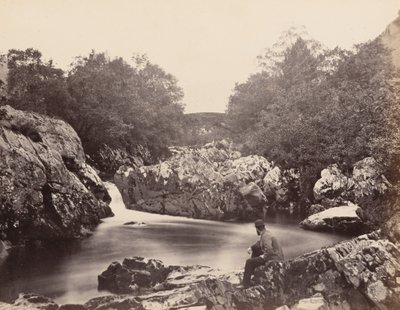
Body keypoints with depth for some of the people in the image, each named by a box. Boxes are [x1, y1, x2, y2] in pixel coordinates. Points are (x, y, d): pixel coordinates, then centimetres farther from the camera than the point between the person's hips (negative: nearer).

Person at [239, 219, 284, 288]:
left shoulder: (265, 236, -21)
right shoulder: (265, 233, 10)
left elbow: (269, 249, -36)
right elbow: (259, 243, 26)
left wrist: (264, 256, -19)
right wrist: (251, 247, 11)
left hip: (273, 259, -10)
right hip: (275, 255, 10)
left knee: (249, 262, -8)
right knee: (255, 250, 25)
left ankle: (245, 284, -4)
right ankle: (251, 271, 30)